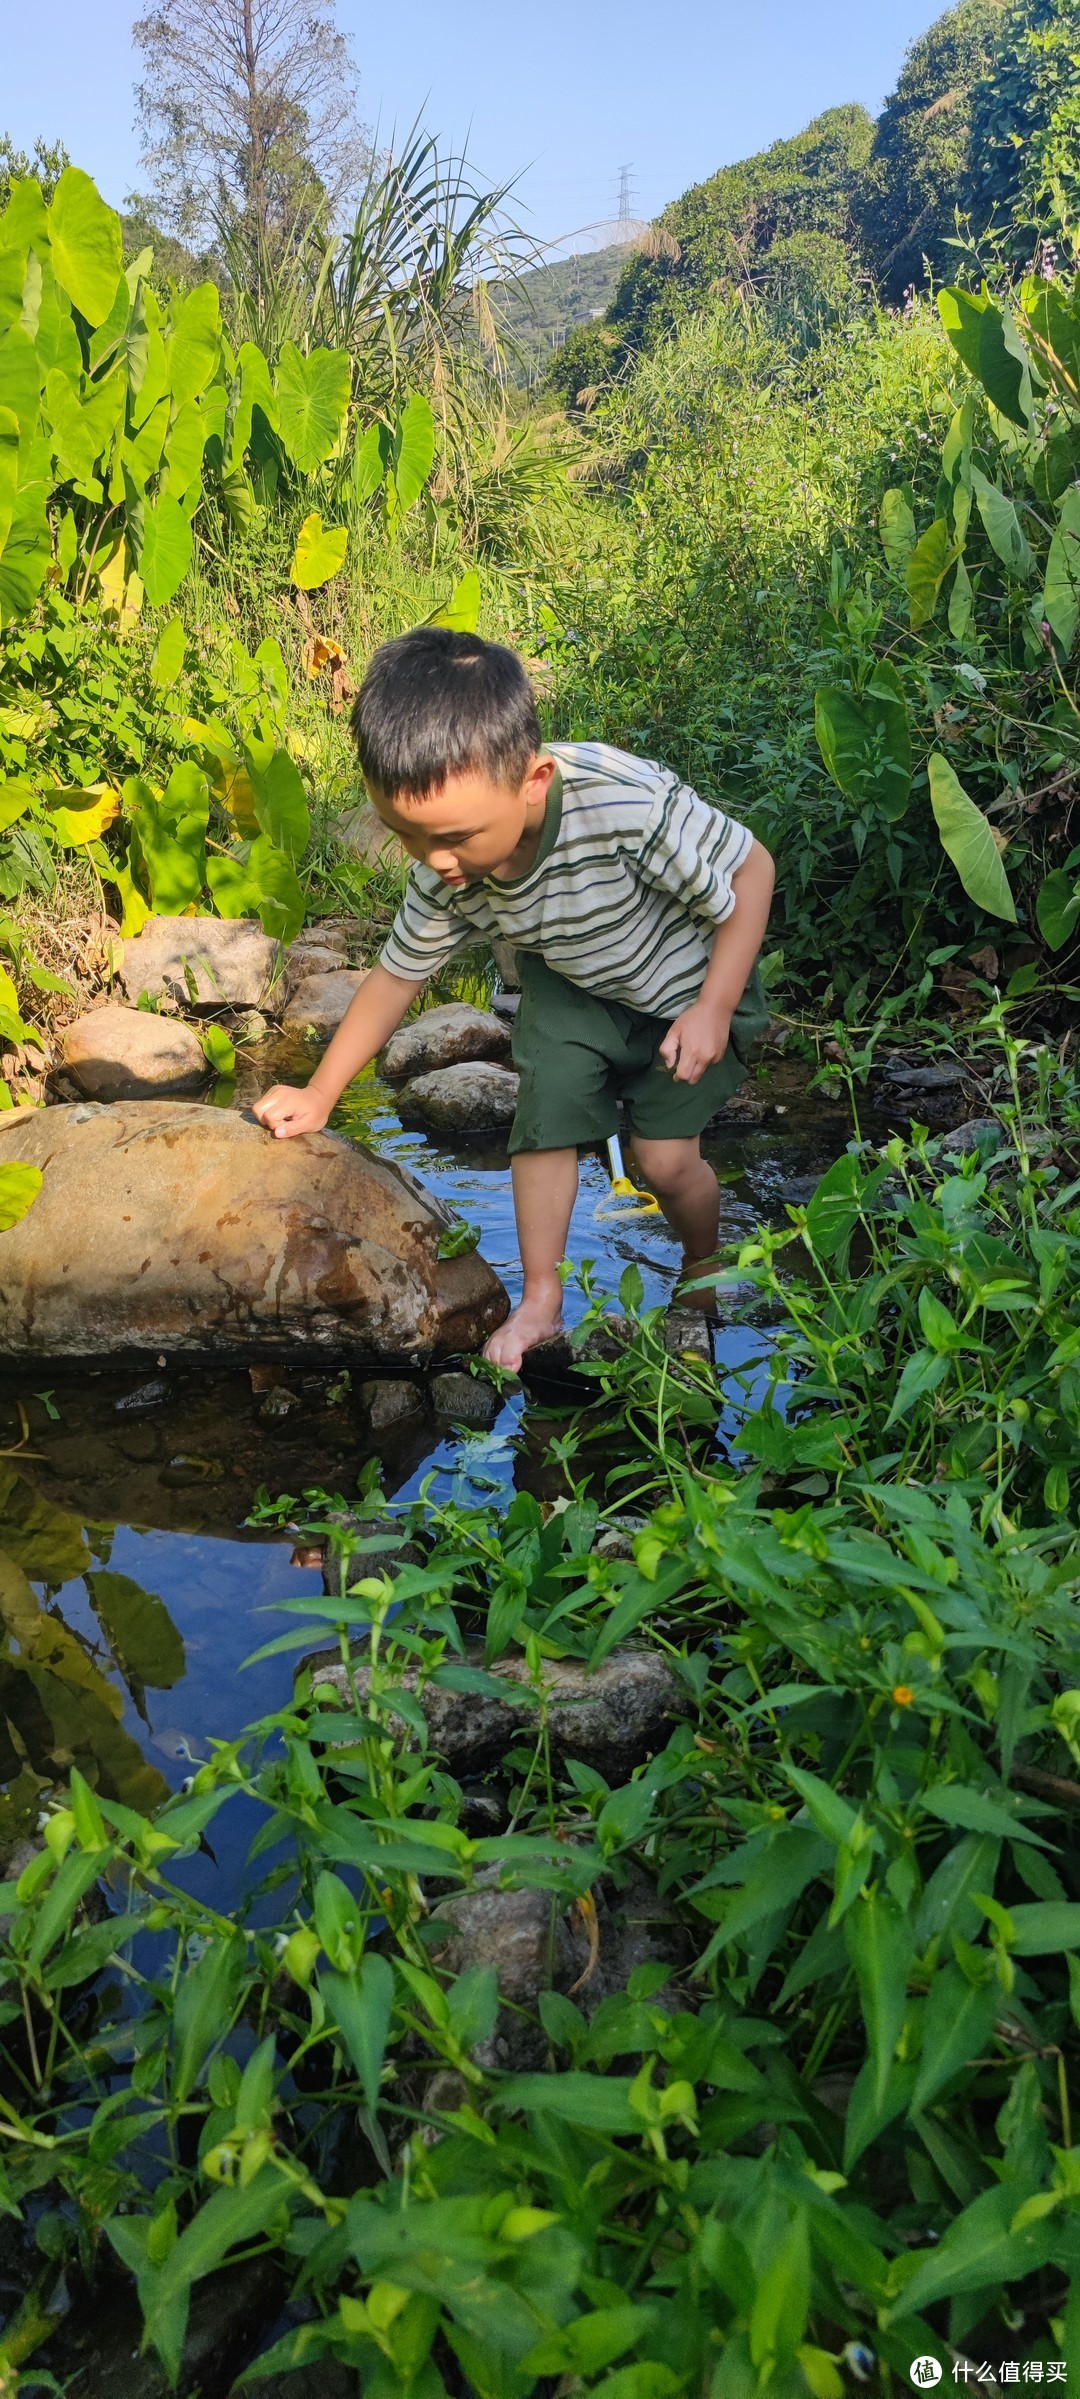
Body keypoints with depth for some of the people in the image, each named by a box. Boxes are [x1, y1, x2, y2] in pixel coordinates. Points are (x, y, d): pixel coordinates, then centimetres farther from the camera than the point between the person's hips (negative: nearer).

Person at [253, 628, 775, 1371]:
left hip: (688, 983, -4)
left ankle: (704, 1273, 25)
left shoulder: (629, 803, -42)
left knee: (665, 1156, -7)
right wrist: (319, 1096, -2)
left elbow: (751, 868, -27)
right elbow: (398, 975, -7)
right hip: (570, 987, 4)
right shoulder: (445, 879, -25)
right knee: (544, 1120, -9)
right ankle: (541, 1302, 8)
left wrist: (713, 1011, -27)